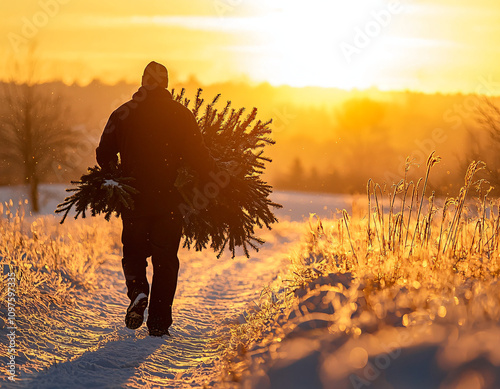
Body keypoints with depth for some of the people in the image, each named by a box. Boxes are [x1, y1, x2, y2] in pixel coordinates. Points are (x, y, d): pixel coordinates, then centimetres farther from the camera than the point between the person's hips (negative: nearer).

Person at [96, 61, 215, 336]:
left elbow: (103, 155, 2)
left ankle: (137, 291, -11)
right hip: (170, 200, -1)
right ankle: (159, 322, 6)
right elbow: (198, 156, -9)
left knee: (134, 253, 18)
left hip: (134, 198, 1)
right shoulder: (181, 115, -4)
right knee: (165, 259, 8)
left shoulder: (123, 114, 0)